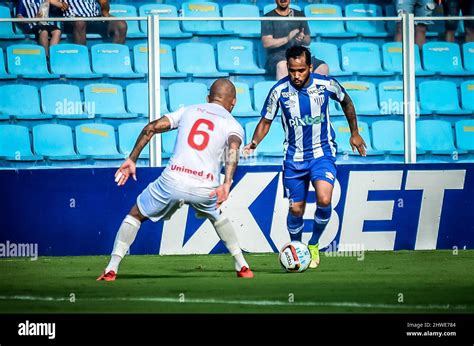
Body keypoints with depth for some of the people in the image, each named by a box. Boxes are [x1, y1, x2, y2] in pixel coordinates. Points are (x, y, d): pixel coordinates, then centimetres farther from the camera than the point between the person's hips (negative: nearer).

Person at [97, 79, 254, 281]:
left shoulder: (188, 111, 20)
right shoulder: (233, 125, 13)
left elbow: (152, 127, 10)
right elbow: (233, 148, -10)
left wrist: (132, 160, 14)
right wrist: (227, 184, -21)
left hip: (172, 181, 0)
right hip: (205, 189, 1)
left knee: (135, 215, 20)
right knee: (217, 216, 35)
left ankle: (112, 269, 7)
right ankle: (242, 266, 31)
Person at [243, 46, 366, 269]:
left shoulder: (326, 85, -12)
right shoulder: (279, 91, -12)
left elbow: (346, 102, 10)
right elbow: (266, 121, 1)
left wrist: (354, 133, 15)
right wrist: (254, 142, -17)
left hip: (322, 152, -1)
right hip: (294, 156, 1)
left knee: (324, 200, -22)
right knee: (296, 208, 4)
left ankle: (314, 245, 3)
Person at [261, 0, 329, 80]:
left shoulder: (300, 15, 19)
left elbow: (308, 41, 17)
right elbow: (266, 43, -5)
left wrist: (303, 39, -9)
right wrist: (287, 39, -19)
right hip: (277, 56, -4)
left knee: (323, 67, -21)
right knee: (282, 65, -40)